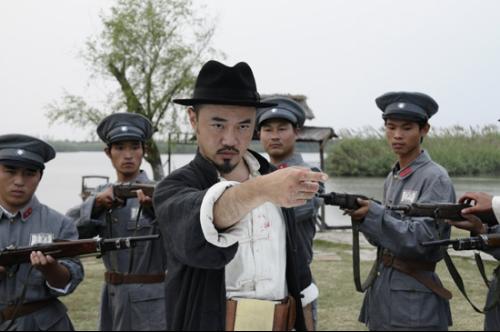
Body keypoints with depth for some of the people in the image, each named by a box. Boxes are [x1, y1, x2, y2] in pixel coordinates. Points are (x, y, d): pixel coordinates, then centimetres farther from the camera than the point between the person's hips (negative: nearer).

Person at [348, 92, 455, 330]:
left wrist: (373, 214, -29)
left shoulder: (435, 179, -12)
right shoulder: (392, 179, 11)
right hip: (382, 292, 7)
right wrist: (363, 216, -6)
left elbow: (420, 239, -20)